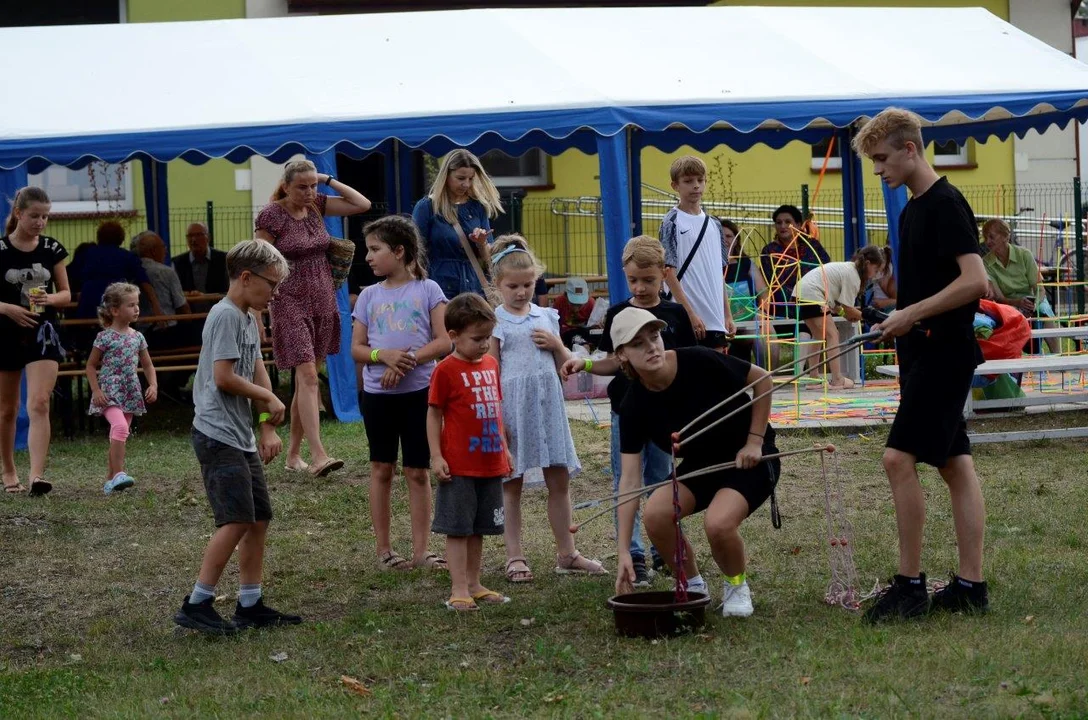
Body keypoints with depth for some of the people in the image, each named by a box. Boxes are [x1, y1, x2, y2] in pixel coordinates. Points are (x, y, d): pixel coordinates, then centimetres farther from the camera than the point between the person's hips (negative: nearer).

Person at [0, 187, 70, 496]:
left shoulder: (52, 249, 1)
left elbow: (66, 294, 7)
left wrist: (50, 299, -14)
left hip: (42, 334, 0)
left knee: (39, 404, -15)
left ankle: (37, 476, -21)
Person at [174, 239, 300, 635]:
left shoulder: (248, 319, 17)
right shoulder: (226, 316, -13)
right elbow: (224, 377, -19)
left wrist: (268, 429, 8)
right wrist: (269, 399, -6)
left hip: (242, 438, 10)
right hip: (218, 436, -10)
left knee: (259, 518, 10)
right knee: (237, 520, -15)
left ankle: (250, 606, 17)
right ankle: (196, 605, -12)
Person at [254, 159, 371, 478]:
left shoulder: (316, 205, 6)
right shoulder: (271, 216, -10)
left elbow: (363, 204, 4)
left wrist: (328, 180, 0)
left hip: (323, 302, 6)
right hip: (291, 304, -6)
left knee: (306, 380, 9)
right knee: (307, 376, -16)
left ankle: (293, 454, 17)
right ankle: (318, 455, -24)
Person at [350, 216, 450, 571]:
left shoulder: (427, 290, -2)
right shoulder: (369, 296, 6)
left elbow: (444, 341, -8)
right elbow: (356, 348, 5)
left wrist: (407, 362, -18)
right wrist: (384, 356, -16)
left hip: (418, 391, -2)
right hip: (377, 393, 2)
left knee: (418, 471, 3)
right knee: (382, 468, 7)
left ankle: (420, 549, 8)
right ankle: (384, 549, 13)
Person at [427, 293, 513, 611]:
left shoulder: (491, 364, 10)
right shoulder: (446, 370, -10)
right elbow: (434, 415, -8)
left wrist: (504, 447, 19)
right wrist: (436, 456, -13)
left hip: (491, 463, 7)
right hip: (459, 465, -6)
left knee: (479, 528, 14)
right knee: (457, 528, -2)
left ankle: (474, 585, 22)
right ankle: (459, 590, 0)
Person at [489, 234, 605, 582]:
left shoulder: (546, 317, 11)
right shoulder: (495, 321, -1)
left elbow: (566, 364, 17)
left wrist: (555, 344, -3)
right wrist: (496, 418, -10)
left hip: (548, 402, 4)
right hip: (513, 404, -4)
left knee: (559, 479, 6)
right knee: (512, 483, 3)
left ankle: (566, 553, 14)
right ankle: (515, 557, 9)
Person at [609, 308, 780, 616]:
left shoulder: (698, 362, -25)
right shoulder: (635, 406, -14)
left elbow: (762, 379, -10)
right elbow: (630, 478, -14)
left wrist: (755, 441, -13)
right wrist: (624, 551, -19)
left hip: (748, 460, -4)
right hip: (699, 465, 4)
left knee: (718, 522, -31)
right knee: (655, 514, -23)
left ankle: (737, 585, 2)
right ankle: (693, 585, 4)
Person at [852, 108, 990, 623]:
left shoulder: (946, 204, -14)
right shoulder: (912, 209, 16)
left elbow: (974, 280, -21)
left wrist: (911, 314, -20)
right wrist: (901, 324, 18)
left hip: (944, 351, -10)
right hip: (925, 352, 10)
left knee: (900, 458, -14)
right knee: (954, 464, 8)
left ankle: (910, 584, -8)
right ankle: (971, 586, 10)